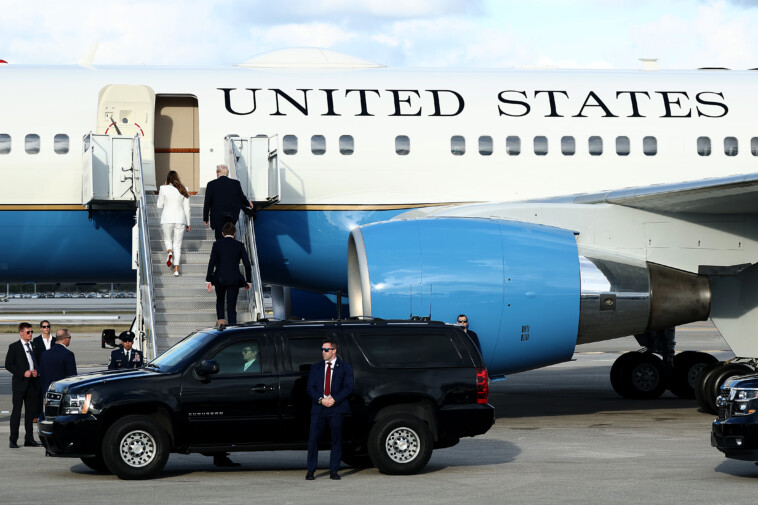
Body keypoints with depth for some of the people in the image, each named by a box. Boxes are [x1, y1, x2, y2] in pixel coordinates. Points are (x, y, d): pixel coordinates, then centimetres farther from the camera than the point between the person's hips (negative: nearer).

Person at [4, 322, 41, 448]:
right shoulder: (14, 347, -3)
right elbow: (8, 365, -7)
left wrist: (36, 371, -1)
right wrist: (23, 373, -16)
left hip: (32, 382, 5)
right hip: (20, 383, -5)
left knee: (31, 410, 7)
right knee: (16, 410, -3)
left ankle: (29, 439, 15)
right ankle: (13, 440, 1)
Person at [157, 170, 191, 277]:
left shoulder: (164, 189, -5)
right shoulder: (183, 190, 3)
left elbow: (159, 205, 4)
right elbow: (187, 208, 7)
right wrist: (188, 223, 14)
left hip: (167, 219, -2)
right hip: (180, 219, 2)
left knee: (167, 240, 20)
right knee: (177, 244, 7)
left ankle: (170, 252, -14)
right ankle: (176, 269, -1)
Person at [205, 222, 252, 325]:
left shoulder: (217, 244, -3)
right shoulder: (239, 245, -1)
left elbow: (211, 263, -7)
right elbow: (247, 264, -2)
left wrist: (208, 280, -5)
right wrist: (248, 281, 9)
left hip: (219, 279, 0)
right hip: (234, 280, 0)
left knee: (220, 300, 27)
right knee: (231, 306, 3)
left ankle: (220, 319, 14)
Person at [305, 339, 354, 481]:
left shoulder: (345, 367, 7)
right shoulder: (316, 368, 15)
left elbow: (348, 388, -1)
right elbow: (310, 388, 9)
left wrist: (334, 399, -13)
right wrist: (321, 400, -9)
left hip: (337, 408, -2)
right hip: (318, 408, 2)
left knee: (336, 440, 0)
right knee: (313, 439, -4)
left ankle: (334, 471, 6)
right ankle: (310, 471, 3)